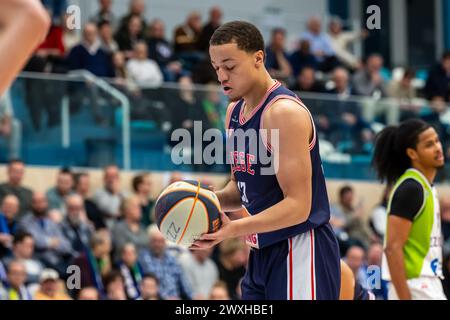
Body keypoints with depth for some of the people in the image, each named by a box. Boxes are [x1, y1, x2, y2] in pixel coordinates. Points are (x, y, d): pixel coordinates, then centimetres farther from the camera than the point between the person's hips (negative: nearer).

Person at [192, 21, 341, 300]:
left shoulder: (285, 112, -17)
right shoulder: (235, 112, 11)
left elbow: (298, 206, -22)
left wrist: (234, 229, -30)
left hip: (299, 253, -9)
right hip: (262, 253, 9)